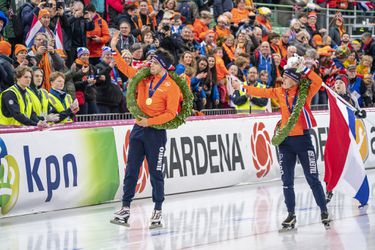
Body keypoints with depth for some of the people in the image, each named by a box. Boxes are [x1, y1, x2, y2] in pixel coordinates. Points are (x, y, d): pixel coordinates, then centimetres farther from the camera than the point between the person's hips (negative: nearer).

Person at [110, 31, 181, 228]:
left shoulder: (171, 86, -9)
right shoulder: (144, 78, 8)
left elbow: (171, 113, -13)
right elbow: (125, 68, 14)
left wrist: (150, 121, -19)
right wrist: (114, 50, 5)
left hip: (156, 132, -5)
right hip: (138, 129, 5)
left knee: (156, 172, 2)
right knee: (131, 169, 4)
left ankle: (157, 210, 10)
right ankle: (125, 207, 7)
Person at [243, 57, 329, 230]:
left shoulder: (305, 92, -5)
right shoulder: (279, 93, 6)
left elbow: (318, 82, -20)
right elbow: (261, 92, 12)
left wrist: (303, 69, -22)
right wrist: (243, 87, 13)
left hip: (303, 139, -4)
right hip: (285, 141, 4)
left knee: (312, 178, -1)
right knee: (287, 180, 5)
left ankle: (324, 211, 11)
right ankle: (291, 214, 13)